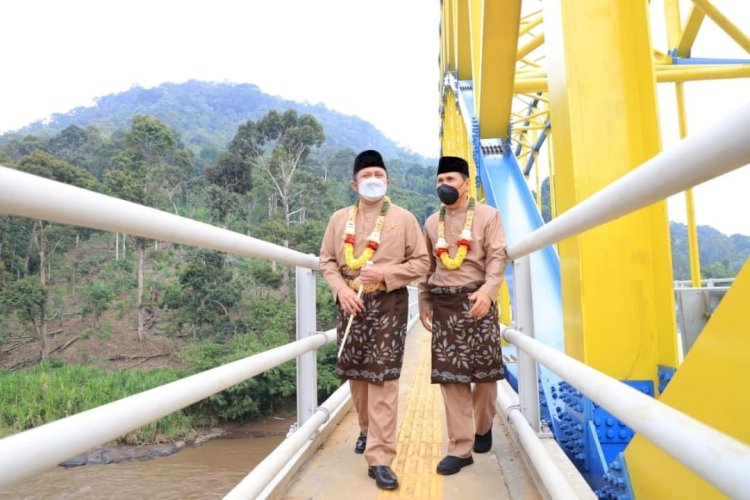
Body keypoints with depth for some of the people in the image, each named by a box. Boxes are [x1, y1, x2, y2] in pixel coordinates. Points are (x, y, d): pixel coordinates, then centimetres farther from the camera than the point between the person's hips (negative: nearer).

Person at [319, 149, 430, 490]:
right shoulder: (339, 218, 7)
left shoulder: (404, 218, 0)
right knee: (355, 374, 14)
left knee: (382, 378, -6)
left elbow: (421, 262, -1)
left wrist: (385, 273, -15)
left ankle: (379, 458, 1)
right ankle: (367, 429, 40)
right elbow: (327, 260, 8)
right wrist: (341, 289, -9)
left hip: (389, 305, -3)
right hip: (350, 303, 3)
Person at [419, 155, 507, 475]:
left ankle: (483, 428, 32)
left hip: (477, 301, -3)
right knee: (449, 375, -1)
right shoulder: (431, 223, 14)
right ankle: (460, 448, 6)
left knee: (485, 371, 5)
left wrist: (487, 291, -24)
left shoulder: (488, 215, 2)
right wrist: (423, 303, 13)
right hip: (443, 304, 3)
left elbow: (497, 257, -8)